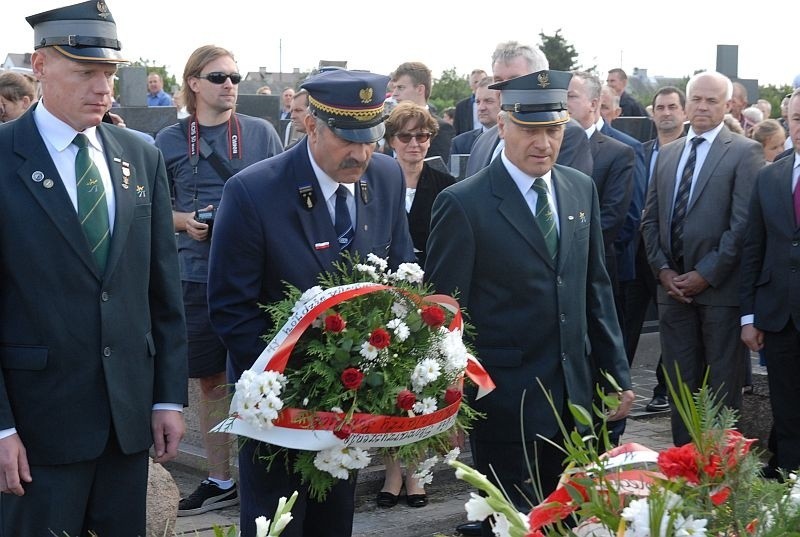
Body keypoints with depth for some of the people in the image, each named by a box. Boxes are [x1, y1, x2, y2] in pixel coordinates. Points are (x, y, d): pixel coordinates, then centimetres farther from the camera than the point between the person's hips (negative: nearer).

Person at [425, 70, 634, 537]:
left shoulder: (581, 189, 6)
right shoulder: (463, 204, -12)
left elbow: (596, 287, 13)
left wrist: (618, 374, 11)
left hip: (574, 394, 5)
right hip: (505, 401, -5)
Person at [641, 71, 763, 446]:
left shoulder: (745, 152, -4)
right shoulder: (667, 154, 15)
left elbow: (744, 223, -12)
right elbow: (650, 219, 13)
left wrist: (706, 274, -14)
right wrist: (662, 270, 0)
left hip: (719, 288, -5)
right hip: (673, 286, 5)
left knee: (722, 386, 2)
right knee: (680, 383, 10)